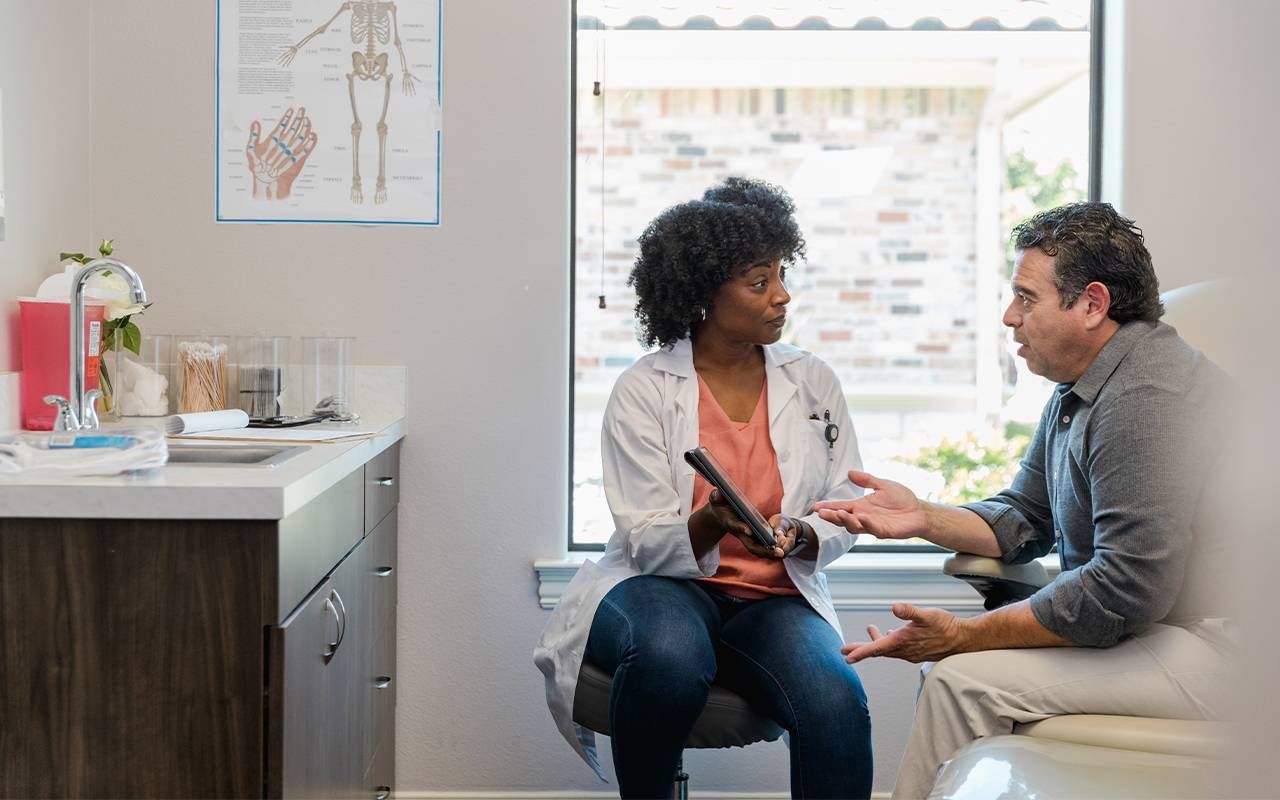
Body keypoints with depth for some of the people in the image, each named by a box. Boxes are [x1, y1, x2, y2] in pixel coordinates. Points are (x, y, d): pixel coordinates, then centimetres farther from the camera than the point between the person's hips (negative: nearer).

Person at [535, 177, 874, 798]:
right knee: (670, 654, -38)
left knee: (836, 703, -31)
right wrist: (713, 523, -29)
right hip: (661, 586, -2)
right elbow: (648, 543, -7)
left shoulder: (814, 384, 6)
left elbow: (844, 515, 8)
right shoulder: (643, 392, -3)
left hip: (776, 596, 2)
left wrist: (800, 536, -15)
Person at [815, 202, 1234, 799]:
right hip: (1143, 623, 10)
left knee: (965, 677, -18)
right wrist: (923, 518, 1)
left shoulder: (1145, 397, -21)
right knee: (951, 662, 7)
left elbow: (1127, 588, -26)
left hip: (1205, 649, -10)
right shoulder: (1077, 391, 14)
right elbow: (1022, 521, 19)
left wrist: (965, 635, -20)